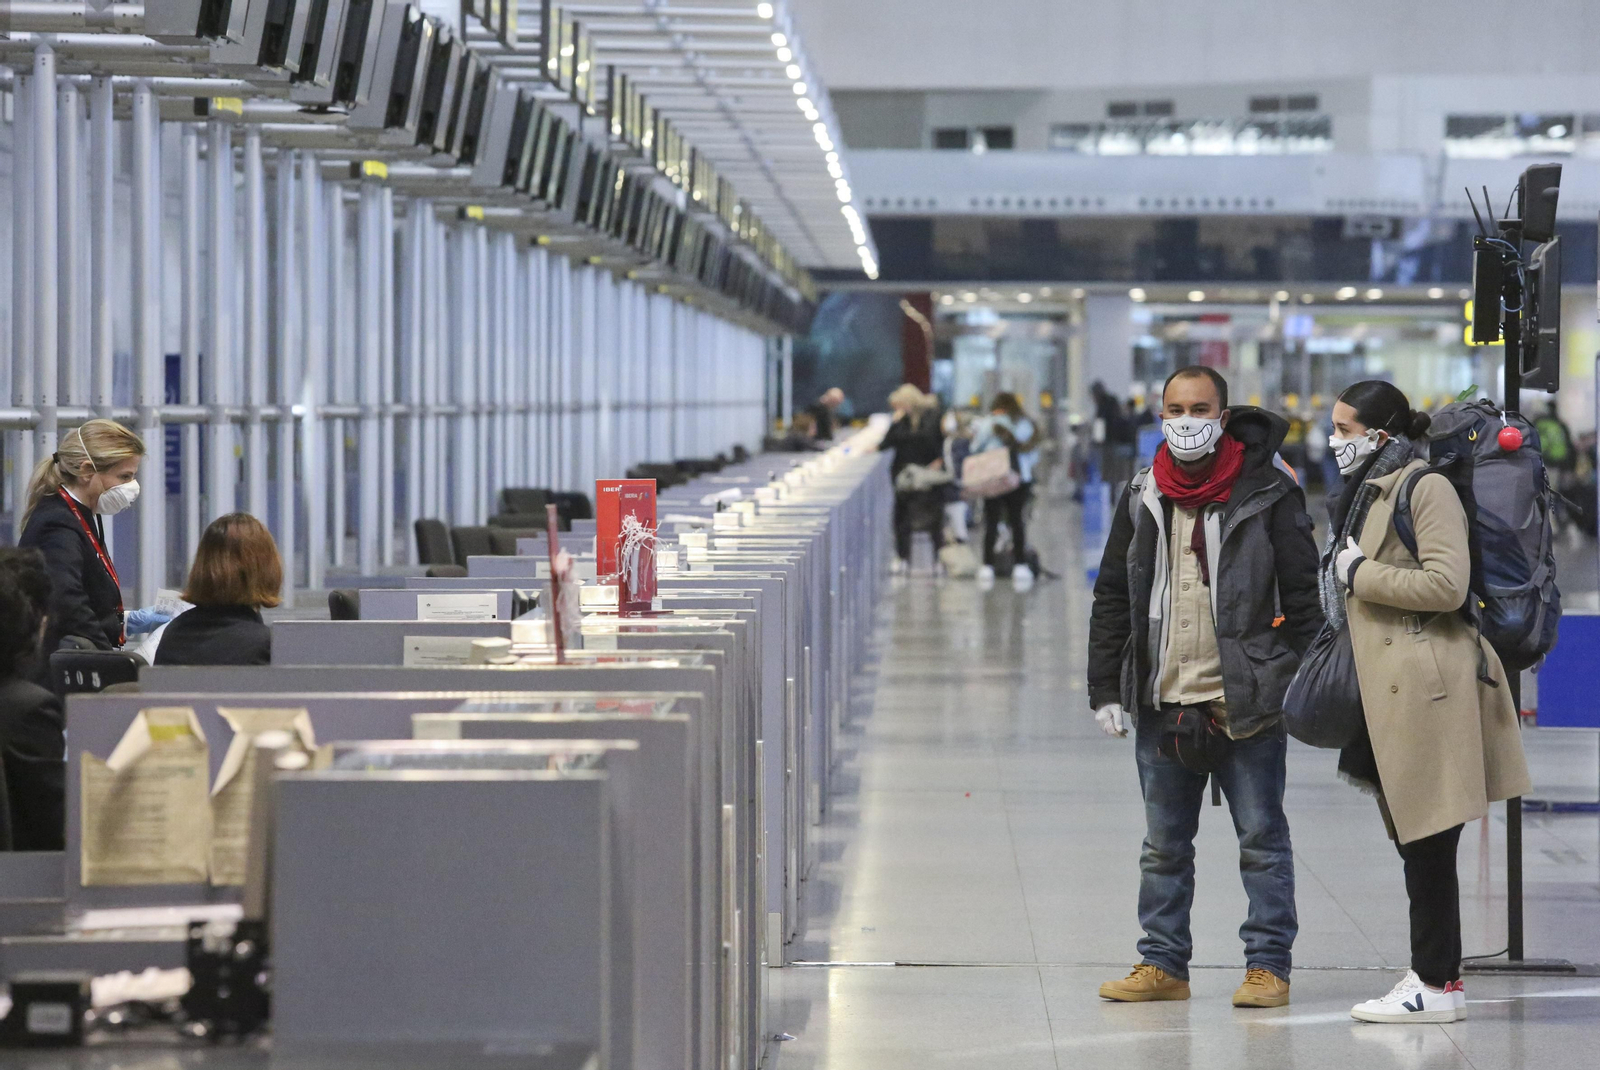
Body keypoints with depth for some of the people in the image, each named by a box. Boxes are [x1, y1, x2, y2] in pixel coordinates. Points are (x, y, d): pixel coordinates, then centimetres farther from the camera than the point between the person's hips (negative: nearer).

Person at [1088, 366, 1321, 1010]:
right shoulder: (1142, 498, 9)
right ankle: (1163, 964, 18)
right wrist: (1106, 688, 8)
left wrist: (1298, 687, -8)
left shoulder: (1268, 494, -3)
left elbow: (1302, 596, -2)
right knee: (1164, 845, 10)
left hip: (1246, 701, -4)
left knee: (1261, 837, 2)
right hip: (1162, 700, 4)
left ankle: (1268, 964, 9)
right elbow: (1112, 599, 14)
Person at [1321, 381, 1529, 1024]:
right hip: (1388, 690, 10)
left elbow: (1446, 584, -21)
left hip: (1427, 684, -10)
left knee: (1427, 843, -6)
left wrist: (1360, 573, -13)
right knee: (1415, 842, 13)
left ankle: (1436, 985, -1)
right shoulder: (1368, 493, 19)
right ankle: (1437, 973, 19)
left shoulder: (1426, 489, -10)